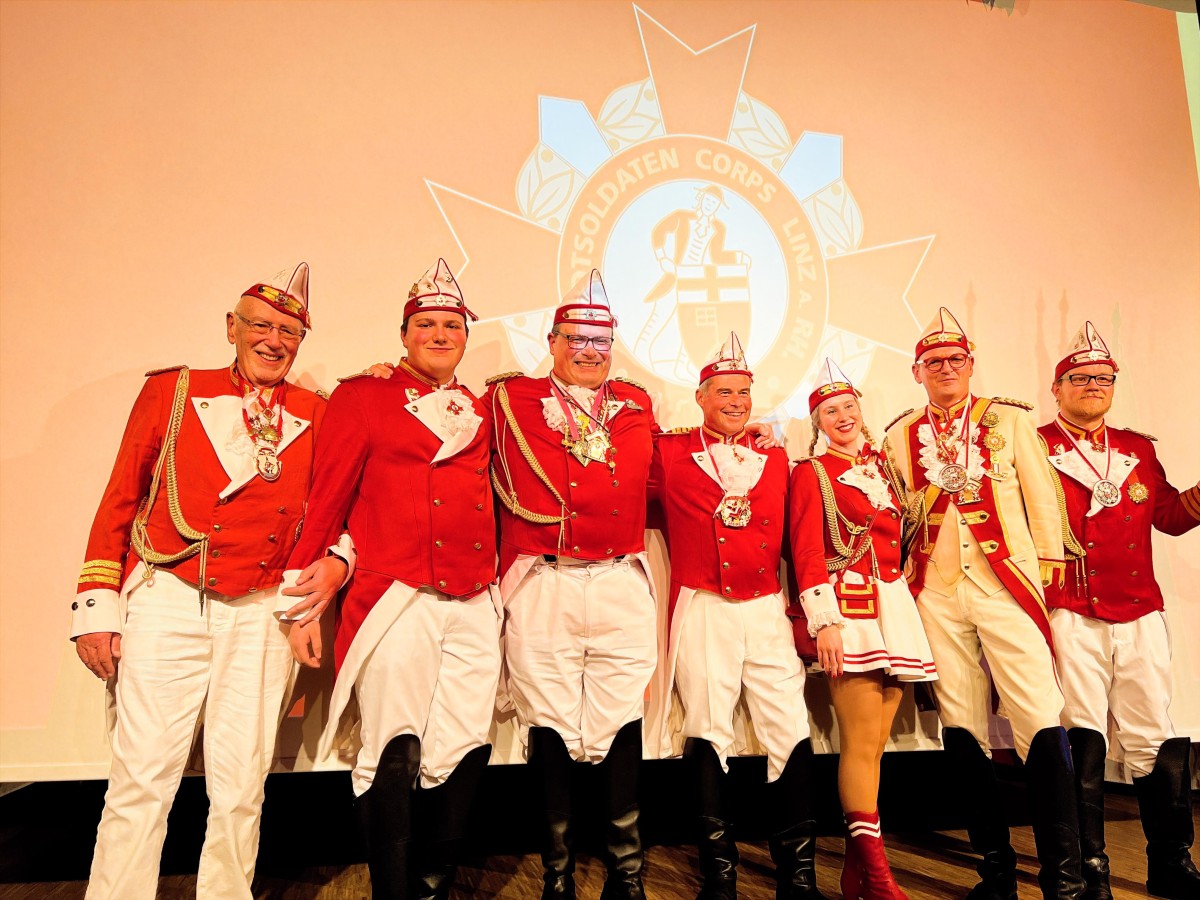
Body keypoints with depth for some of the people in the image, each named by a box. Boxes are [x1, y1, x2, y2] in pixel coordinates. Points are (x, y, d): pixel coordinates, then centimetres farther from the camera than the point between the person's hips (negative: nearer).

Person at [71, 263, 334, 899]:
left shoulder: (317, 416, 8)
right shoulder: (173, 391, 6)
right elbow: (120, 502, 6)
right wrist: (97, 608, 1)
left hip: (263, 615, 1)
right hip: (167, 605, -1)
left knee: (241, 787, 7)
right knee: (142, 779, 2)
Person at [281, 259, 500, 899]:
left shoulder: (483, 413, 17)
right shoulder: (362, 397, 5)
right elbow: (326, 502, 3)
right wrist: (306, 604, 1)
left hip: (474, 607, 4)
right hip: (396, 602, -4)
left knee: (465, 751, 5)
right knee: (393, 756, -2)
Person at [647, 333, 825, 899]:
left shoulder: (776, 457, 14)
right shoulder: (668, 453, 3)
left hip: (767, 611, 3)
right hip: (703, 612, -3)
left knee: (793, 735, 1)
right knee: (707, 735, 2)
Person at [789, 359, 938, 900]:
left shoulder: (882, 461, 17)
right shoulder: (811, 473, 0)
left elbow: (898, 538, 21)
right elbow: (807, 554, -7)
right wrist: (825, 622, -15)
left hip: (895, 605, 6)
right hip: (849, 607, -6)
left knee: (873, 743, 9)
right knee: (862, 741, -6)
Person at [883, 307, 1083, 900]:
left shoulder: (1010, 419, 6)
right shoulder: (901, 435, 9)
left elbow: (1041, 497, 5)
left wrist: (1049, 567, 2)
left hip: (1004, 585, -1)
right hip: (936, 595, 2)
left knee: (1041, 722, -7)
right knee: (961, 729, 6)